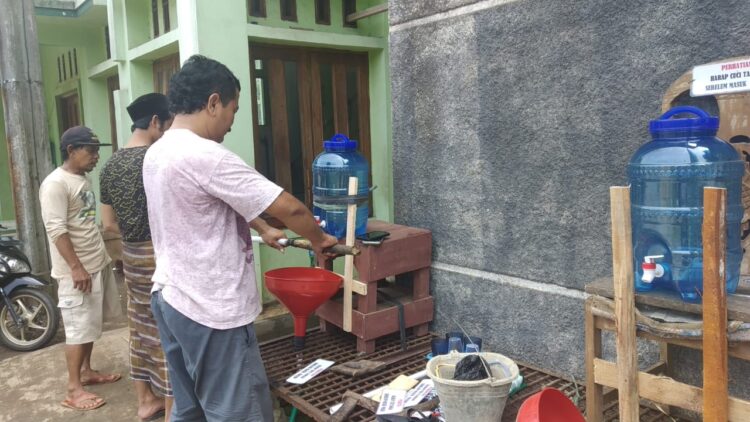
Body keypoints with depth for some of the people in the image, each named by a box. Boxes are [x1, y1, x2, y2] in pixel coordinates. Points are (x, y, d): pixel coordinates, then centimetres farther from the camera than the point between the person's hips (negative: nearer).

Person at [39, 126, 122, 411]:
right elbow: (56, 230, -22)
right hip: (76, 270, -9)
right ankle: (73, 390, 7)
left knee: (91, 324, 17)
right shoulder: (55, 184, -17)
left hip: (98, 264, 9)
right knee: (79, 328, -3)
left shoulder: (82, 179, 12)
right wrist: (76, 268, -24)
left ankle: (86, 371, 31)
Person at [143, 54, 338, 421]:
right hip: (211, 311, -10)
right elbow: (288, 207, -20)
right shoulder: (205, 156, -22)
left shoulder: (156, 153, 8)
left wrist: (262, 229, 25)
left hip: (170, 298, 10)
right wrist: (318, 238, -2)